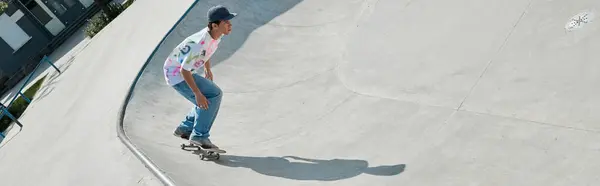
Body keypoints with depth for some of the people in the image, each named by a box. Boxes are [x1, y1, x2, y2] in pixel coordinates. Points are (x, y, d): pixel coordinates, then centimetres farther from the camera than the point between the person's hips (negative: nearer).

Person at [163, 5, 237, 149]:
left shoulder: (217, 34, -7)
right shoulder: (200, 43, -34)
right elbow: (184, 70, -28)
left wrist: (208, 69, 26)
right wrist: (197, 93, -25)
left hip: (184, 71, 9)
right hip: (176, 74, -9)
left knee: (211, 98, 14)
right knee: (213, 96, -19)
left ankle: (184, 128, 25)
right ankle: (199, 135, -11)